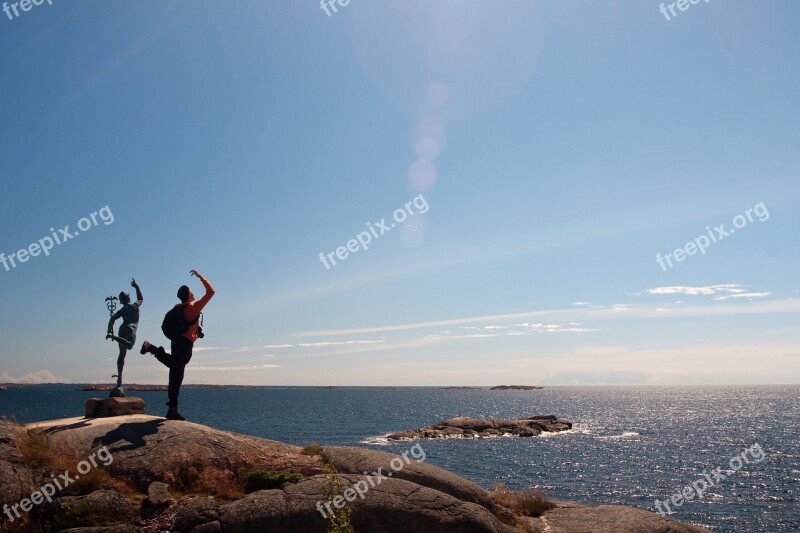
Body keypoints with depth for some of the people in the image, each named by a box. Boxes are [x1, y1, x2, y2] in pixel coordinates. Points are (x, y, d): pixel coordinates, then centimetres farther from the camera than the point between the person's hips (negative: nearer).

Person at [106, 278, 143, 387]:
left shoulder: (122, 310, 20)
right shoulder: (136, 305, 18)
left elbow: (112, 319, 6)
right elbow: (141, 299, 40)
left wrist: (110, 330, 5)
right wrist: (136, 287, 45)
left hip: (122, 329, 4)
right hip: (131, 328, -4)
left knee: (122, 354, 9)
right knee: (129, 345, -32)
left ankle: (119, 377, 6)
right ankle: (113, 337, -50)